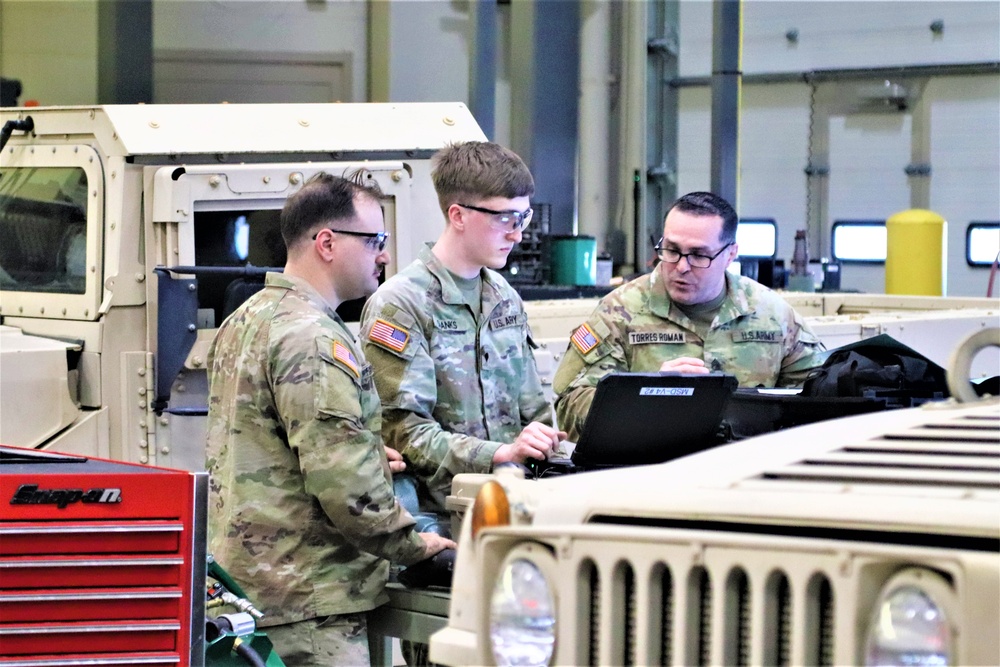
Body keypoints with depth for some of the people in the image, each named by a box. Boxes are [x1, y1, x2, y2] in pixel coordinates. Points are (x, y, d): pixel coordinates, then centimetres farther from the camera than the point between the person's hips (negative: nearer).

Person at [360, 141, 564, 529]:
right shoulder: (399, 305, -6)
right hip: (438, 512, -7)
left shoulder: (505, 298, 19)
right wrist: (500, 452, -22)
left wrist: (547, 447, 4)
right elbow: (403, 429, -13)